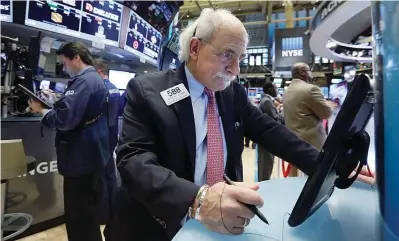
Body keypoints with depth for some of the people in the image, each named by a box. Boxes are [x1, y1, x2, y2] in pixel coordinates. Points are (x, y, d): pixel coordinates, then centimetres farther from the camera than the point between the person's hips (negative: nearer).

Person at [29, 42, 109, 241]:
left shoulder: (84, 81, -19)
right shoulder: (95, 79, 15)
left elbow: (65, 118, -28)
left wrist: (41, 110, -10)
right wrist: (55, 101, 10)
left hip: (82, 158, -11)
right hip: (90, 155, 11)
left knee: (79, 215, 4)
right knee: (88, 211, 24)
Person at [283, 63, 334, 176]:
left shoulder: (286, 92, 12)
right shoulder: (311, 89, -14)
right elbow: (326, 113, -10)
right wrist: (329, 105, 12)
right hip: (312, 142, -8)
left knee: (295, 175, 14)